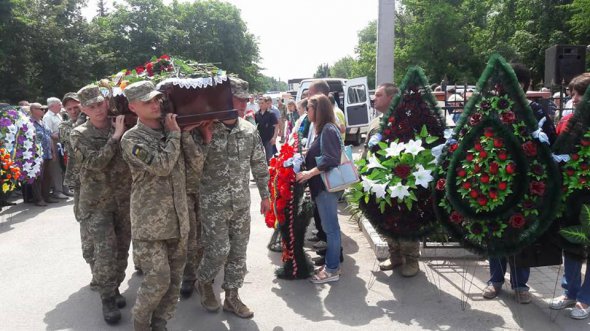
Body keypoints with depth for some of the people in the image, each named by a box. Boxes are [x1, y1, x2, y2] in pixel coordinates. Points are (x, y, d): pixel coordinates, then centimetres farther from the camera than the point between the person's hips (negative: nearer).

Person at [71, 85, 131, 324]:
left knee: (121, 248, 12)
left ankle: (115, 288, 31)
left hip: (125, 199, 3)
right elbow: (94, 163, -17)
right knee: (105, 251, -8)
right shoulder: (79, 135, -2)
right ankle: (108, 298, 8)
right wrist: (115, 137, -20)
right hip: (97, 202, -2)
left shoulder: (123, 128, 2)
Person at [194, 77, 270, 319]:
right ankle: (204, 283, 29)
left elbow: (259, 165, 9)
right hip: (213, 204, -4)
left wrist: (265, 195, 11)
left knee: (238, 251, 9)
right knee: (219, 250, -2)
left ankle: (231, 296, 26)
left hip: (242, 204, 4)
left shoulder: (250, 130, 3)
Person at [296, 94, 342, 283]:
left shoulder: (328, 130, -15)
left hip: (326, 186, -10)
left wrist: (310, 173, -22)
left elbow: (330, 159, -24)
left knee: (330, 228, -2)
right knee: (330, 227, 16)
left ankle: (332, 270, 7)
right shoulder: (324, 129, 16)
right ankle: (332, 263, 26)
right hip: (323, 185, 10)